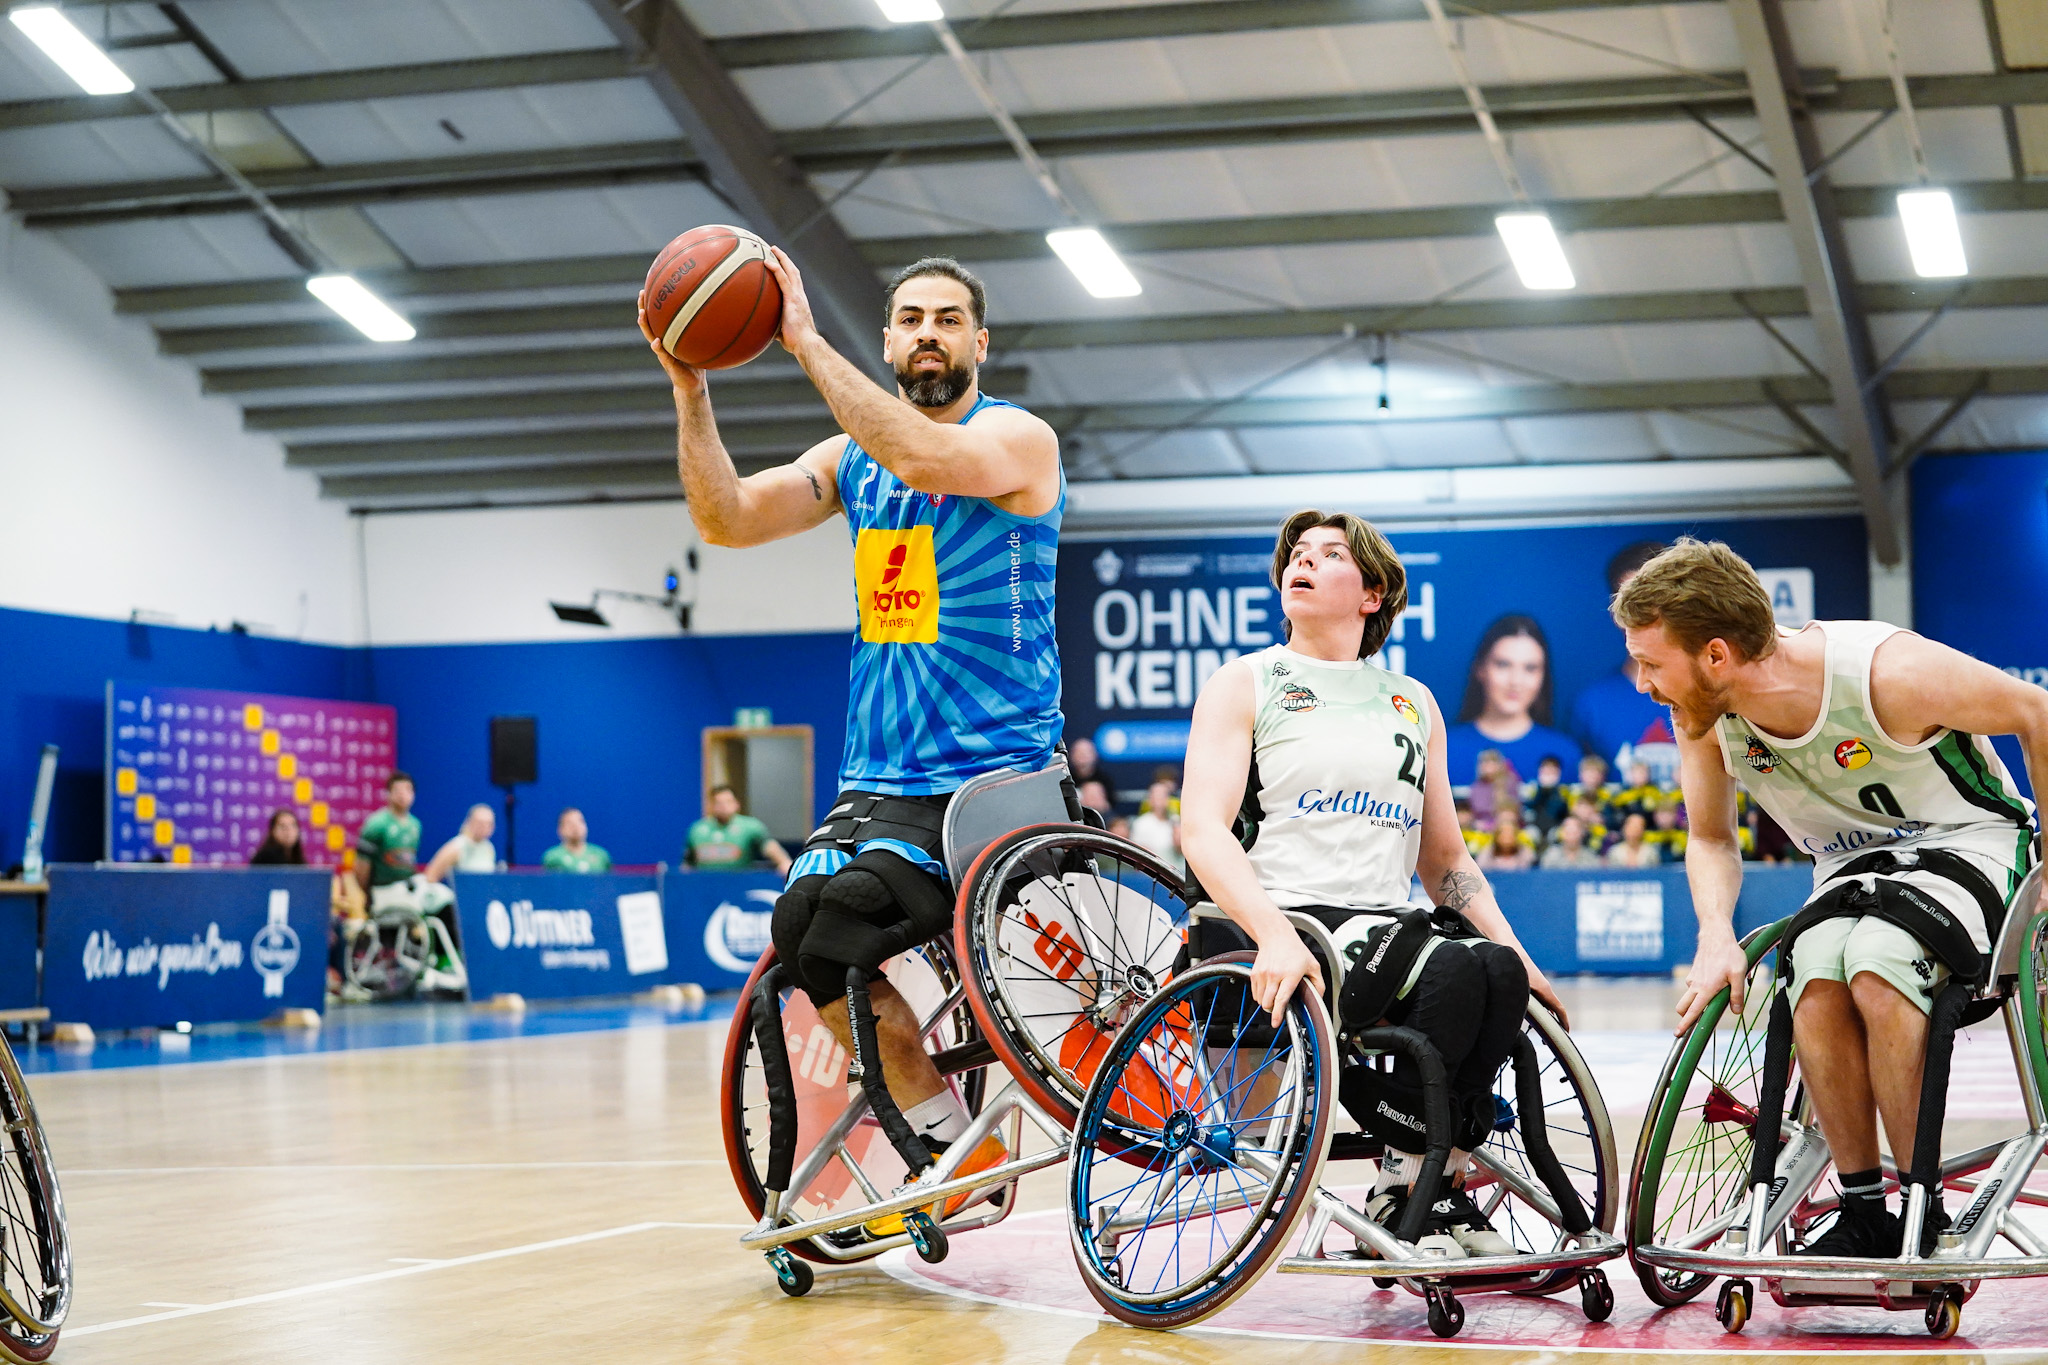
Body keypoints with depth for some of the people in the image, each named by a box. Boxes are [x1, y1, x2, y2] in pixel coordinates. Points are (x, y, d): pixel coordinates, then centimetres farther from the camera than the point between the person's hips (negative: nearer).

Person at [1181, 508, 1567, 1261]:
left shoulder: (1413, 702, 22)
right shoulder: (1244, 684, 8)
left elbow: (1444, 859, 23)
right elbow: (1202, 830, -7)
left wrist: (1514, 952, 6)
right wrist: (1274, 936, -25)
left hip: (1385, 927, 5)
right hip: (1275, 934, -5)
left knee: (1501, 975, -28)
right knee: (1454, 971, -31)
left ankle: (1421, 1181, -13)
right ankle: (1410, 1184, -15)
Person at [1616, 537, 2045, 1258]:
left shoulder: (1888, 672, -29)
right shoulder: (1702, 717, -12)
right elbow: (1711, 839, 5)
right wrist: (1717, 938, -15)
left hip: (1968, 841, -5)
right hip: (1853, 865, 5)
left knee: (1874, 967, -33)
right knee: (1816, 985, -28)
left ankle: (1926, 1217, -22)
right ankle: (1863, 1212, -14)